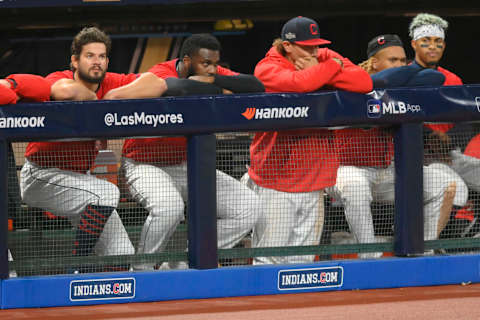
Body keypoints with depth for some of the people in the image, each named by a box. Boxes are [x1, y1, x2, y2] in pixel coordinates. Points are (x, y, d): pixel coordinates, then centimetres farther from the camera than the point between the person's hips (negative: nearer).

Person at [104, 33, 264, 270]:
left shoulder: (213, 74, -4)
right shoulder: (161, 74, -24)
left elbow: (256, 86, -17)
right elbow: (183, 88, -47)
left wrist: (211, 80, -27)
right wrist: (222, 92, -30)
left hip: (189, 165, 7)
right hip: (145, 165, -7)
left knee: (247, 207, -4)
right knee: (169, 205, -38)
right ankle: (141, 272, -14)